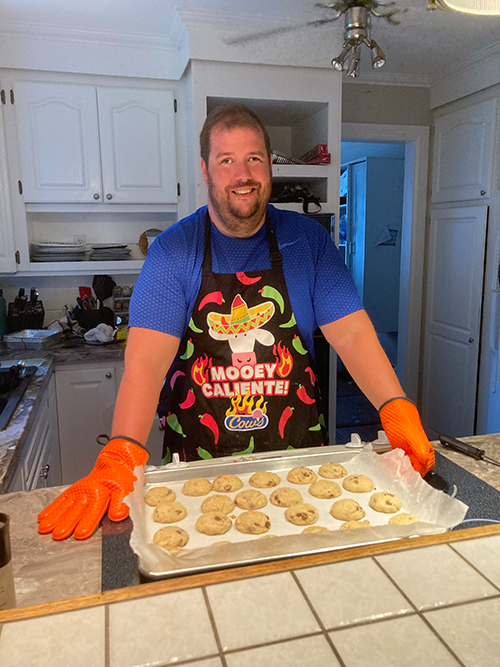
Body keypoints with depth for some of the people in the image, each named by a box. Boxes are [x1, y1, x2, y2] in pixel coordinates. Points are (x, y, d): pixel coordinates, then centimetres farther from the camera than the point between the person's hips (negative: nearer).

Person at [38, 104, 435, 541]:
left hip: (297, 453, 2)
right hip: (197, 460, -1)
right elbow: (147, 359, -18)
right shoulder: (172, 251, -8)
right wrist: (120, 459, -31)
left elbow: (352, 334, -7)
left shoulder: (308, 239, -2)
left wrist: (397, 409, -21)